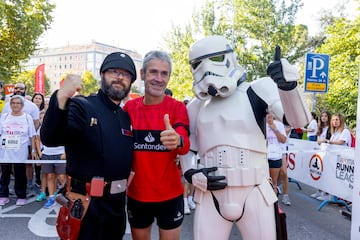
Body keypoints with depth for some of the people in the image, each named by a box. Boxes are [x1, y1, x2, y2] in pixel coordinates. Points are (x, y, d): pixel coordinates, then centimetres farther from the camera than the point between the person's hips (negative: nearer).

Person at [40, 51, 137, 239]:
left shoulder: (126, 117, 8)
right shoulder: (81, 106, -12)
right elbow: (50, 139, -29)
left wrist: (130, 170, 5)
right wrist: (61, 98, -41)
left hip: (117, 203, 7)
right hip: (87, 204, -7)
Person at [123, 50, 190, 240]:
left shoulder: (177, 107, -9)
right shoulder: (129, 107, -3)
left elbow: (185, 144, -24)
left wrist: (177, 141, -46)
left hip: (170, 194, -2)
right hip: (136, 194, 2)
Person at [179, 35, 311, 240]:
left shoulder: (256, 91, -5)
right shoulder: (196, 107, 7)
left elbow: (299, 120, -16)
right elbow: (187, 149, 17)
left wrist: (289, 86, -33)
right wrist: (192, 174, -1)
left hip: (254, 194, -2)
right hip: (210, 196, 3)